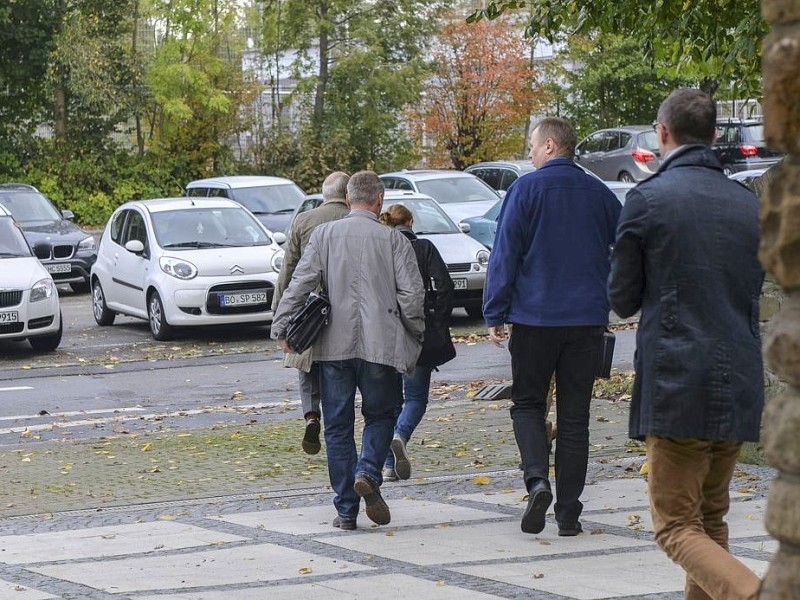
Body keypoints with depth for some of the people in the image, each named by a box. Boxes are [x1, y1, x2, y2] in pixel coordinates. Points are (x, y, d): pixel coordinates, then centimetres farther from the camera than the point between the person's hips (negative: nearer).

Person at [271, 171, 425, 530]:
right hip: (379, 345, -1)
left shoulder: (324, 235, 3)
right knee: (381, 414, 17)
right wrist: (415, 337, 9)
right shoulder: (393, 240, -1)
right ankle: (368, 472, -9)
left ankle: (346, 510, 7)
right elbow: (412, 294, -4)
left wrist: (282, 328, 2)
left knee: (338, 426, 8)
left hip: (333, 344, 1)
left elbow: (300, 284, -3)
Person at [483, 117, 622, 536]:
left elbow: (505, 254, -7)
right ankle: (569, 511, 6)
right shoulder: (598, 193, 7)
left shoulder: (527, 188, -5)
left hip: (535, 316, -3)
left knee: (527, 403, 10)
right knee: (574, 415, 7)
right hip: (588, 318, 3)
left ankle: (537, 479, -14)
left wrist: (494, 314, -4)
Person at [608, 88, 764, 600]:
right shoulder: (749, 203, 9)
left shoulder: (648, 199, -8)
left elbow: (623, 300, 0)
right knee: (711, 517, 19)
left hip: (676, 385, -6)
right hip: (740, 385, 6)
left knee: (678, 527, -1)